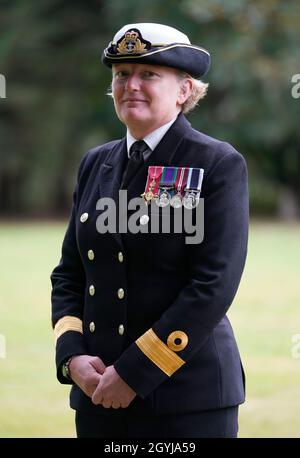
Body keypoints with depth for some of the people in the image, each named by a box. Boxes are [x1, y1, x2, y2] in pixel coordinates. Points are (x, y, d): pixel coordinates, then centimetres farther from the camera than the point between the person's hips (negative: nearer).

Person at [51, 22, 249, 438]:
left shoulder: (220, 165, -6)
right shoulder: (96, 164, 13)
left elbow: (214, 285, -13)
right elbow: (69, 273, 14)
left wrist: (134, 372, -15)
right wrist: (72, 355, -3)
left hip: (189, 396, -5)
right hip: (99, 393, 5)